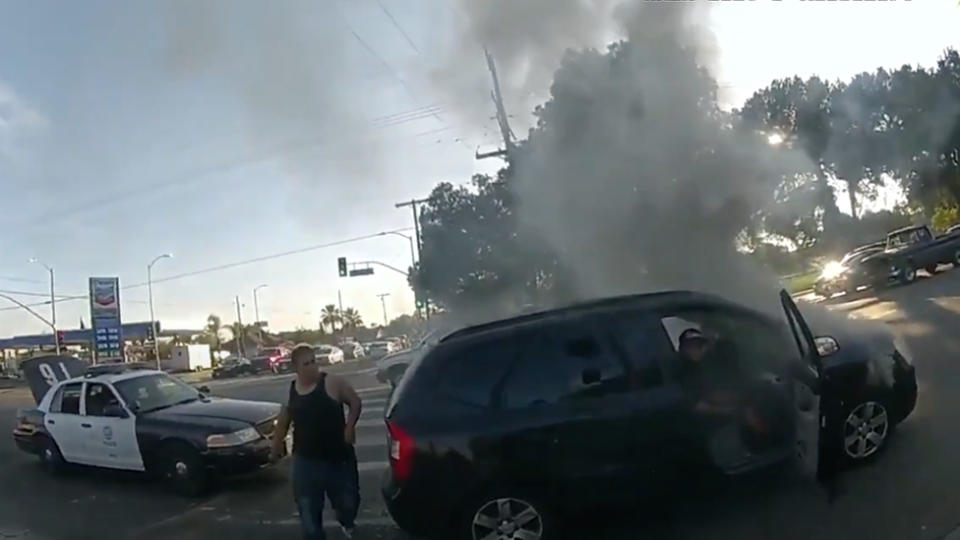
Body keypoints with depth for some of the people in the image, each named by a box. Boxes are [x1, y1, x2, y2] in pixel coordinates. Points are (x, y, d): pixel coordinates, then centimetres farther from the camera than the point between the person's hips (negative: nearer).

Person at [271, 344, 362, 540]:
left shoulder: (332, 382, -11)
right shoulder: (291, 390, 2)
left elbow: (355, 401, -4)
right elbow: (283, 421, 15)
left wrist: (350, 426, -14)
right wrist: (275, 447, 17)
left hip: (338, 455, -2)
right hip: (306, 459, 2)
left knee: (347, 499, 13)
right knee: (307, 506, 5)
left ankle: (347, 523, 47)